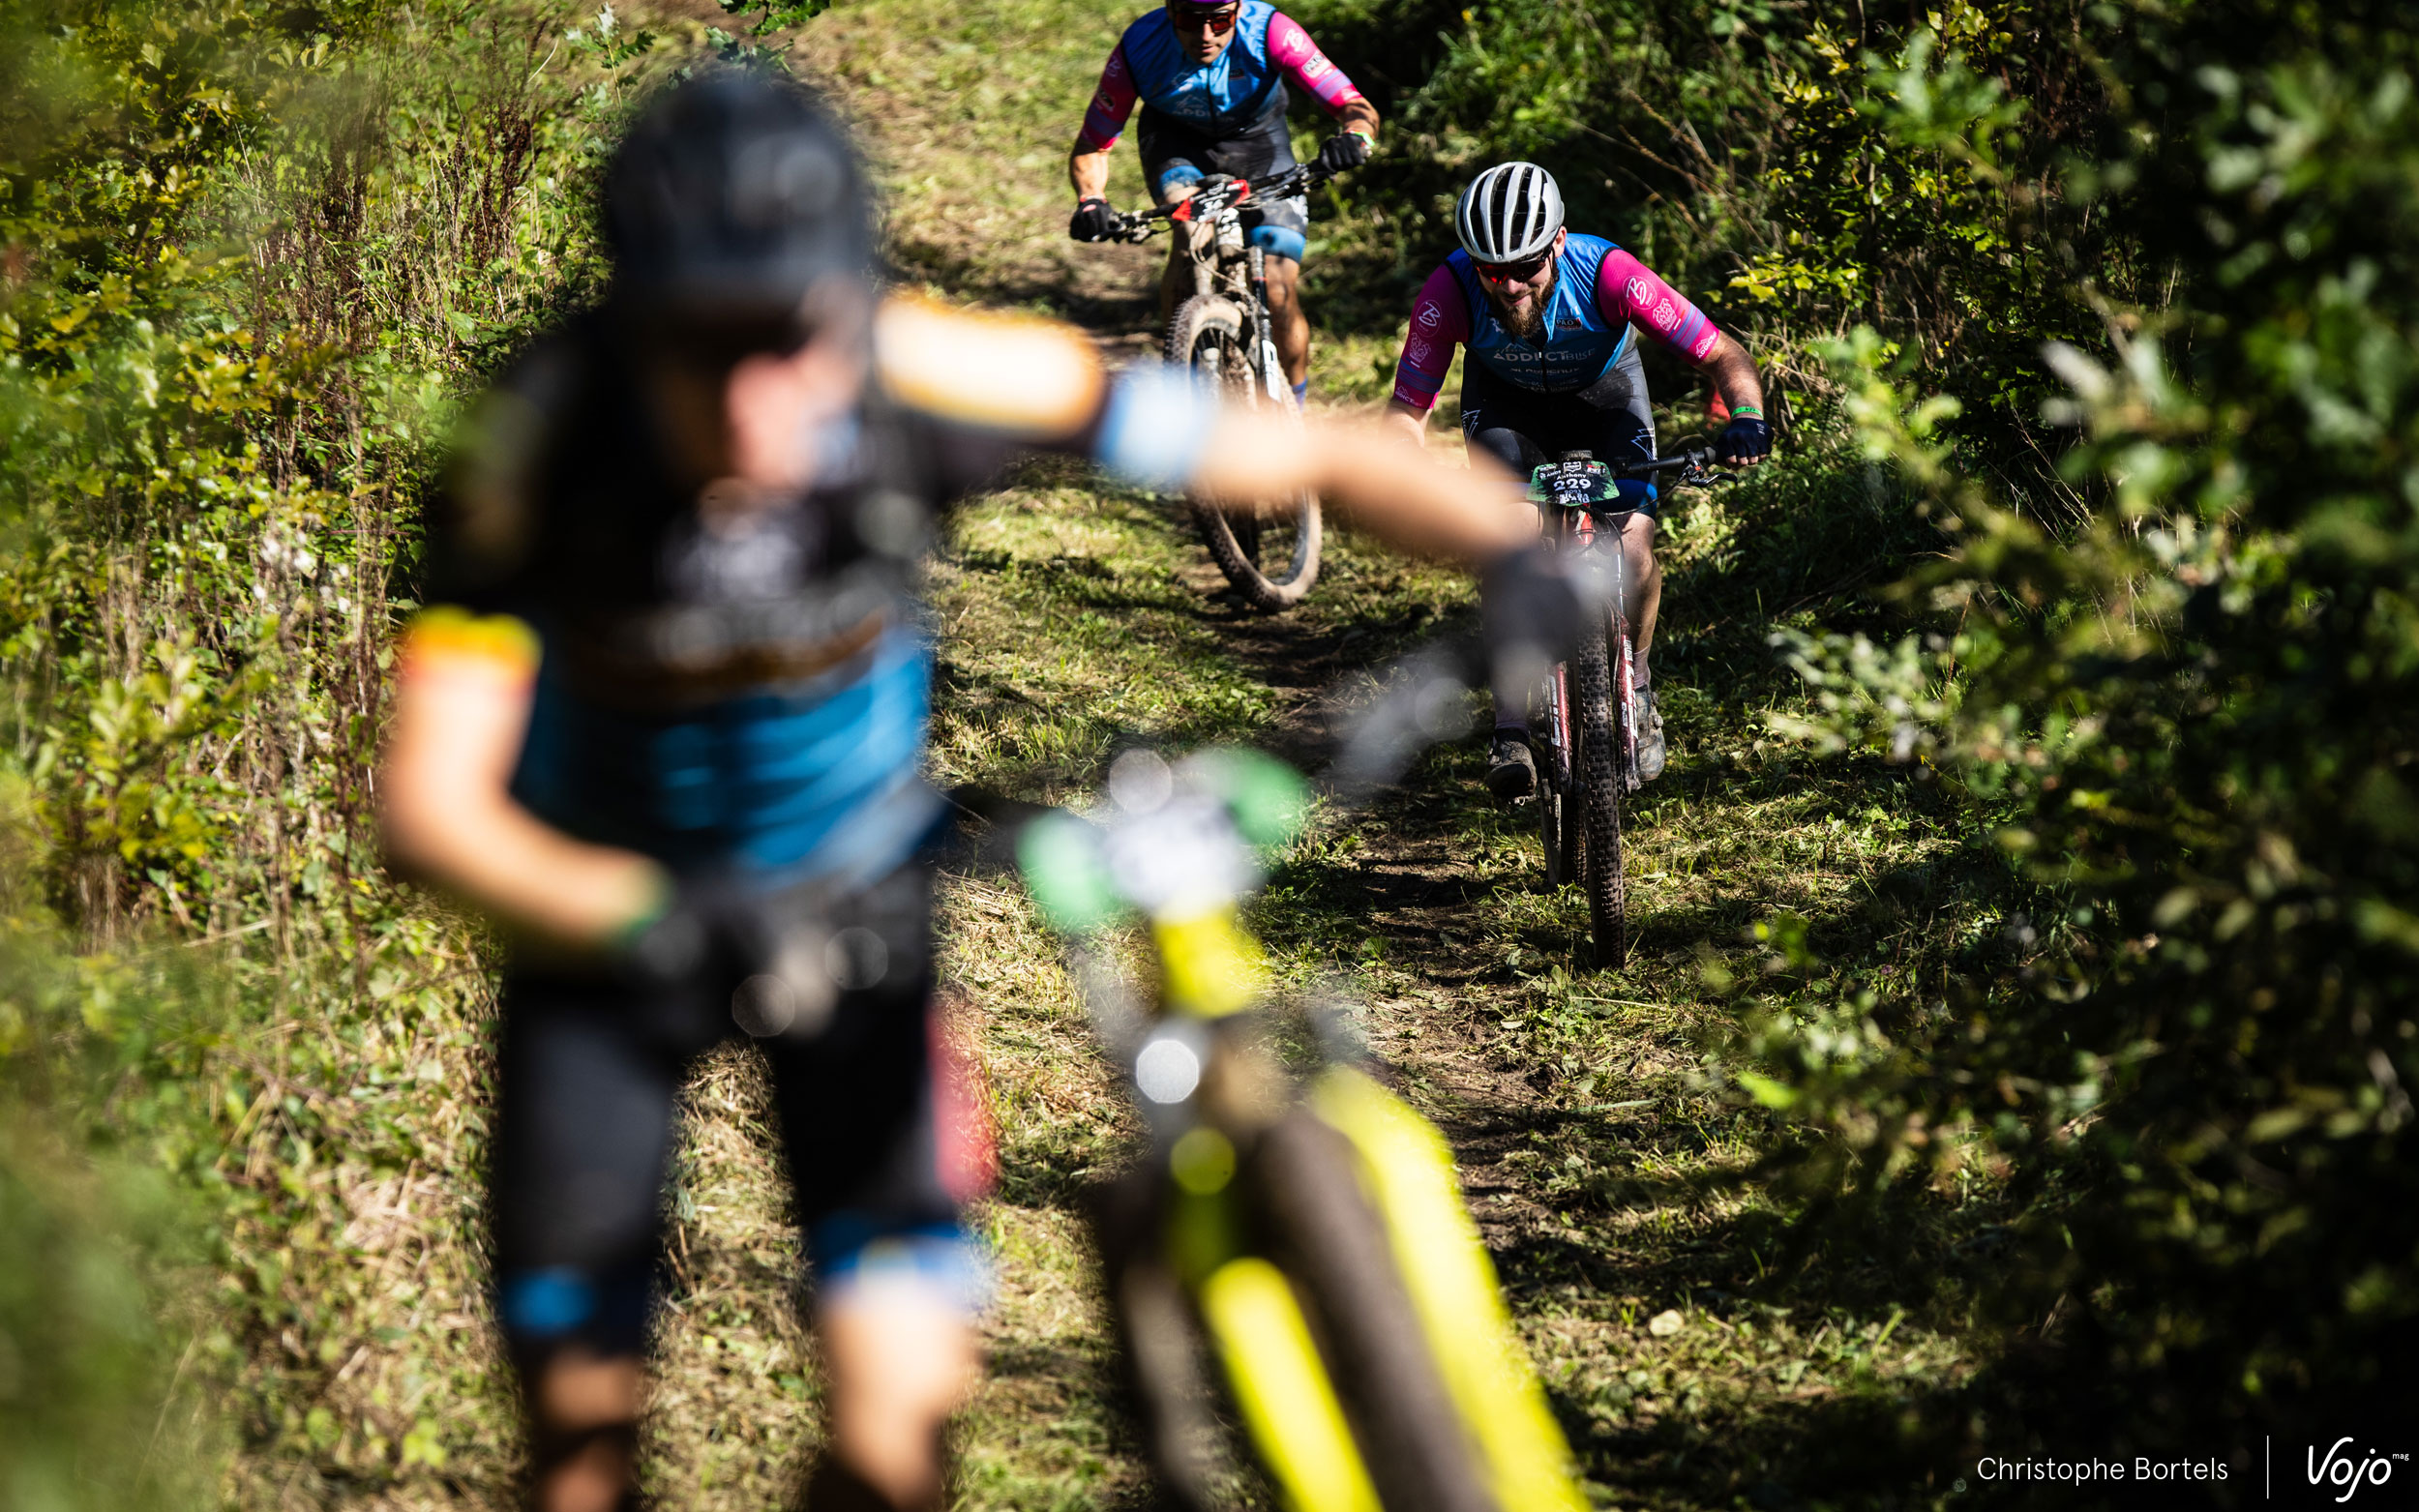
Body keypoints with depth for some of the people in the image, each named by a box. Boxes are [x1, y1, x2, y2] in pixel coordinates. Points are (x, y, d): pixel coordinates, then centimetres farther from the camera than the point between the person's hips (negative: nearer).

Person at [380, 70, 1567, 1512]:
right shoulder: (548, 436, -31)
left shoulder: (922, 377, -29)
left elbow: (1313, 455, -23)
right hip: (612, 910, 0)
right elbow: (431, 798, -35)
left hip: (855, 895, 0)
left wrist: (1519, 556, -42)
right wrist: (653, 918, -53)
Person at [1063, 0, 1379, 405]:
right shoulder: (1139, 48, -30)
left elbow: (1360, 110, -34)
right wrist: (1091, 201, -40)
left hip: (1257, 142, 0)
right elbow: (1089, 147, -19)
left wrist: (1355, 137, -58)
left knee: (1279, 293, -13)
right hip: (1176, 140, 0)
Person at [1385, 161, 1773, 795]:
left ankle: (1635, 686, 14)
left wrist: (1747, 417, -52)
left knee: (1633, 552, -16)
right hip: (1505, 398, 1)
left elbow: (1724, 356, -32)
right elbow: (1407, 410, -26)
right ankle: (1511, 733, -14)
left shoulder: (1606, 273, -37)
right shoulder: (1450, 291, -34)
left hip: (1604, 390, 0)